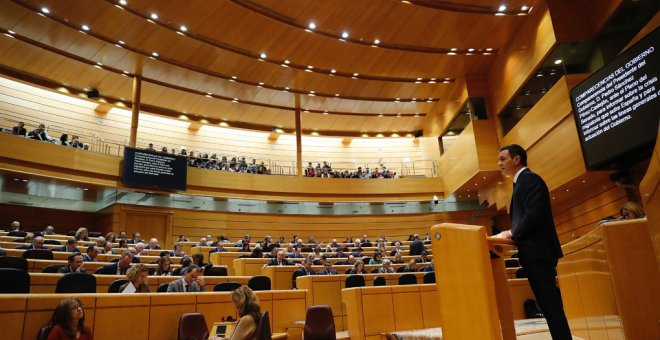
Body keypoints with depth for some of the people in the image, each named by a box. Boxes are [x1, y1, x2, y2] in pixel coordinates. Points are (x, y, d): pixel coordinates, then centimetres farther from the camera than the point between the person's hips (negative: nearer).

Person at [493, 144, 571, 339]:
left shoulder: (531, 179, -10)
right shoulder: (521, 183, 19)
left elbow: (534, 215, -21)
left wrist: (512, 233, -10)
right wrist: (512, 234, 4)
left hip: (539, 253, -10)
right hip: (534, 254, 10)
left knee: (551, 306, -6)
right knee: (549, 305, 13)